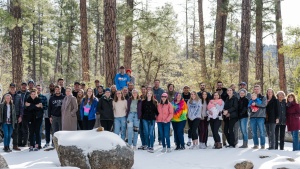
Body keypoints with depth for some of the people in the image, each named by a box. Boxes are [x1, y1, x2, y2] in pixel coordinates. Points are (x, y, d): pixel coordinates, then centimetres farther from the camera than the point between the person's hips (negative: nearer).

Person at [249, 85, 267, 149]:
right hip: (252, 117, 3)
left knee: (262, 132, -6)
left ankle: (262, 145, 2)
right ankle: (256, 144, 13)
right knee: (254, 132, 5)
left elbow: (264, 105, -10)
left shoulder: (263, 98, 7)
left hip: (260, 117, -3)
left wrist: (255, 104, -17)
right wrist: (251, 110, -6)